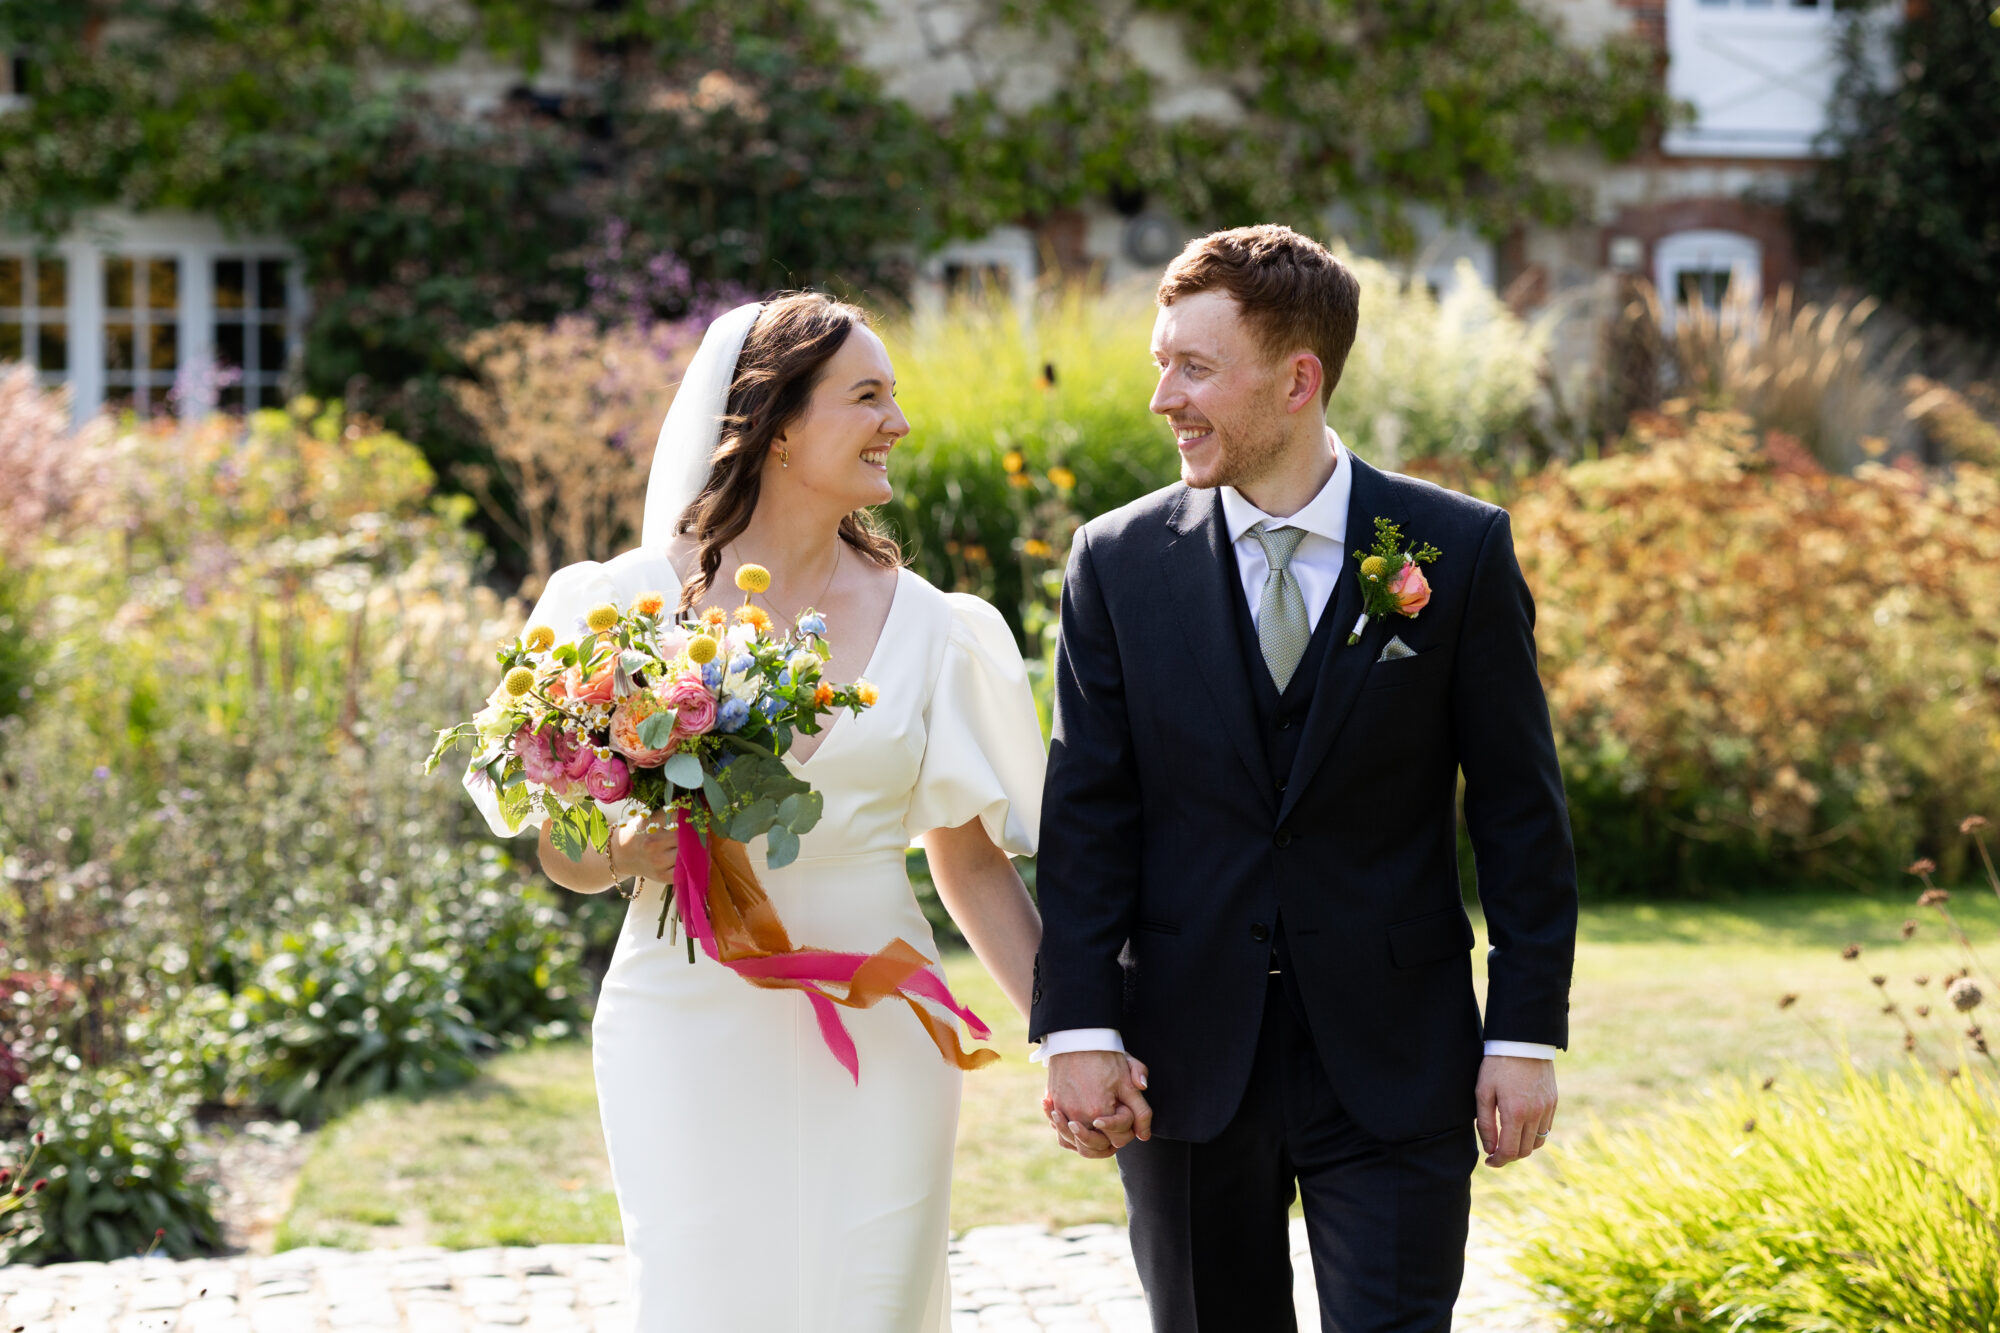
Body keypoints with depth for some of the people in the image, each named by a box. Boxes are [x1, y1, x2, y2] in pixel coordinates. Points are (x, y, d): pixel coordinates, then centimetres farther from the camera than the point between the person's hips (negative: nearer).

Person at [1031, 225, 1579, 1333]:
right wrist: (1079, 1031, -8)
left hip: (1394, 1063, -2)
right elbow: (1088, 814, 0)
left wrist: (1526, 1034, -4)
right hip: (1184, 1060, 2)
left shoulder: (1459, 550, -3)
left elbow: (1519, 812, -1)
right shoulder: (1119, 563, 1)